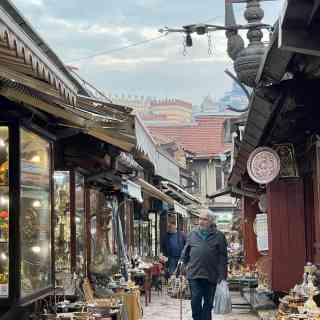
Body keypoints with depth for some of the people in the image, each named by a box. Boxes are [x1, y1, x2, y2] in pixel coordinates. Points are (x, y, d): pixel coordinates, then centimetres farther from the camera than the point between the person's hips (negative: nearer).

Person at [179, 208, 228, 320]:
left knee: (208, 302, 9)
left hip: (211, 275, -1)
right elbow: (186, 251, 19)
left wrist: (222, 275, -5)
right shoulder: (192, 234, 10)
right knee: (195, 300, -4)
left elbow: (223, 257, 0)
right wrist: (182, 261, 5)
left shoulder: (219, 236, 3)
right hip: (194, 274, 1)